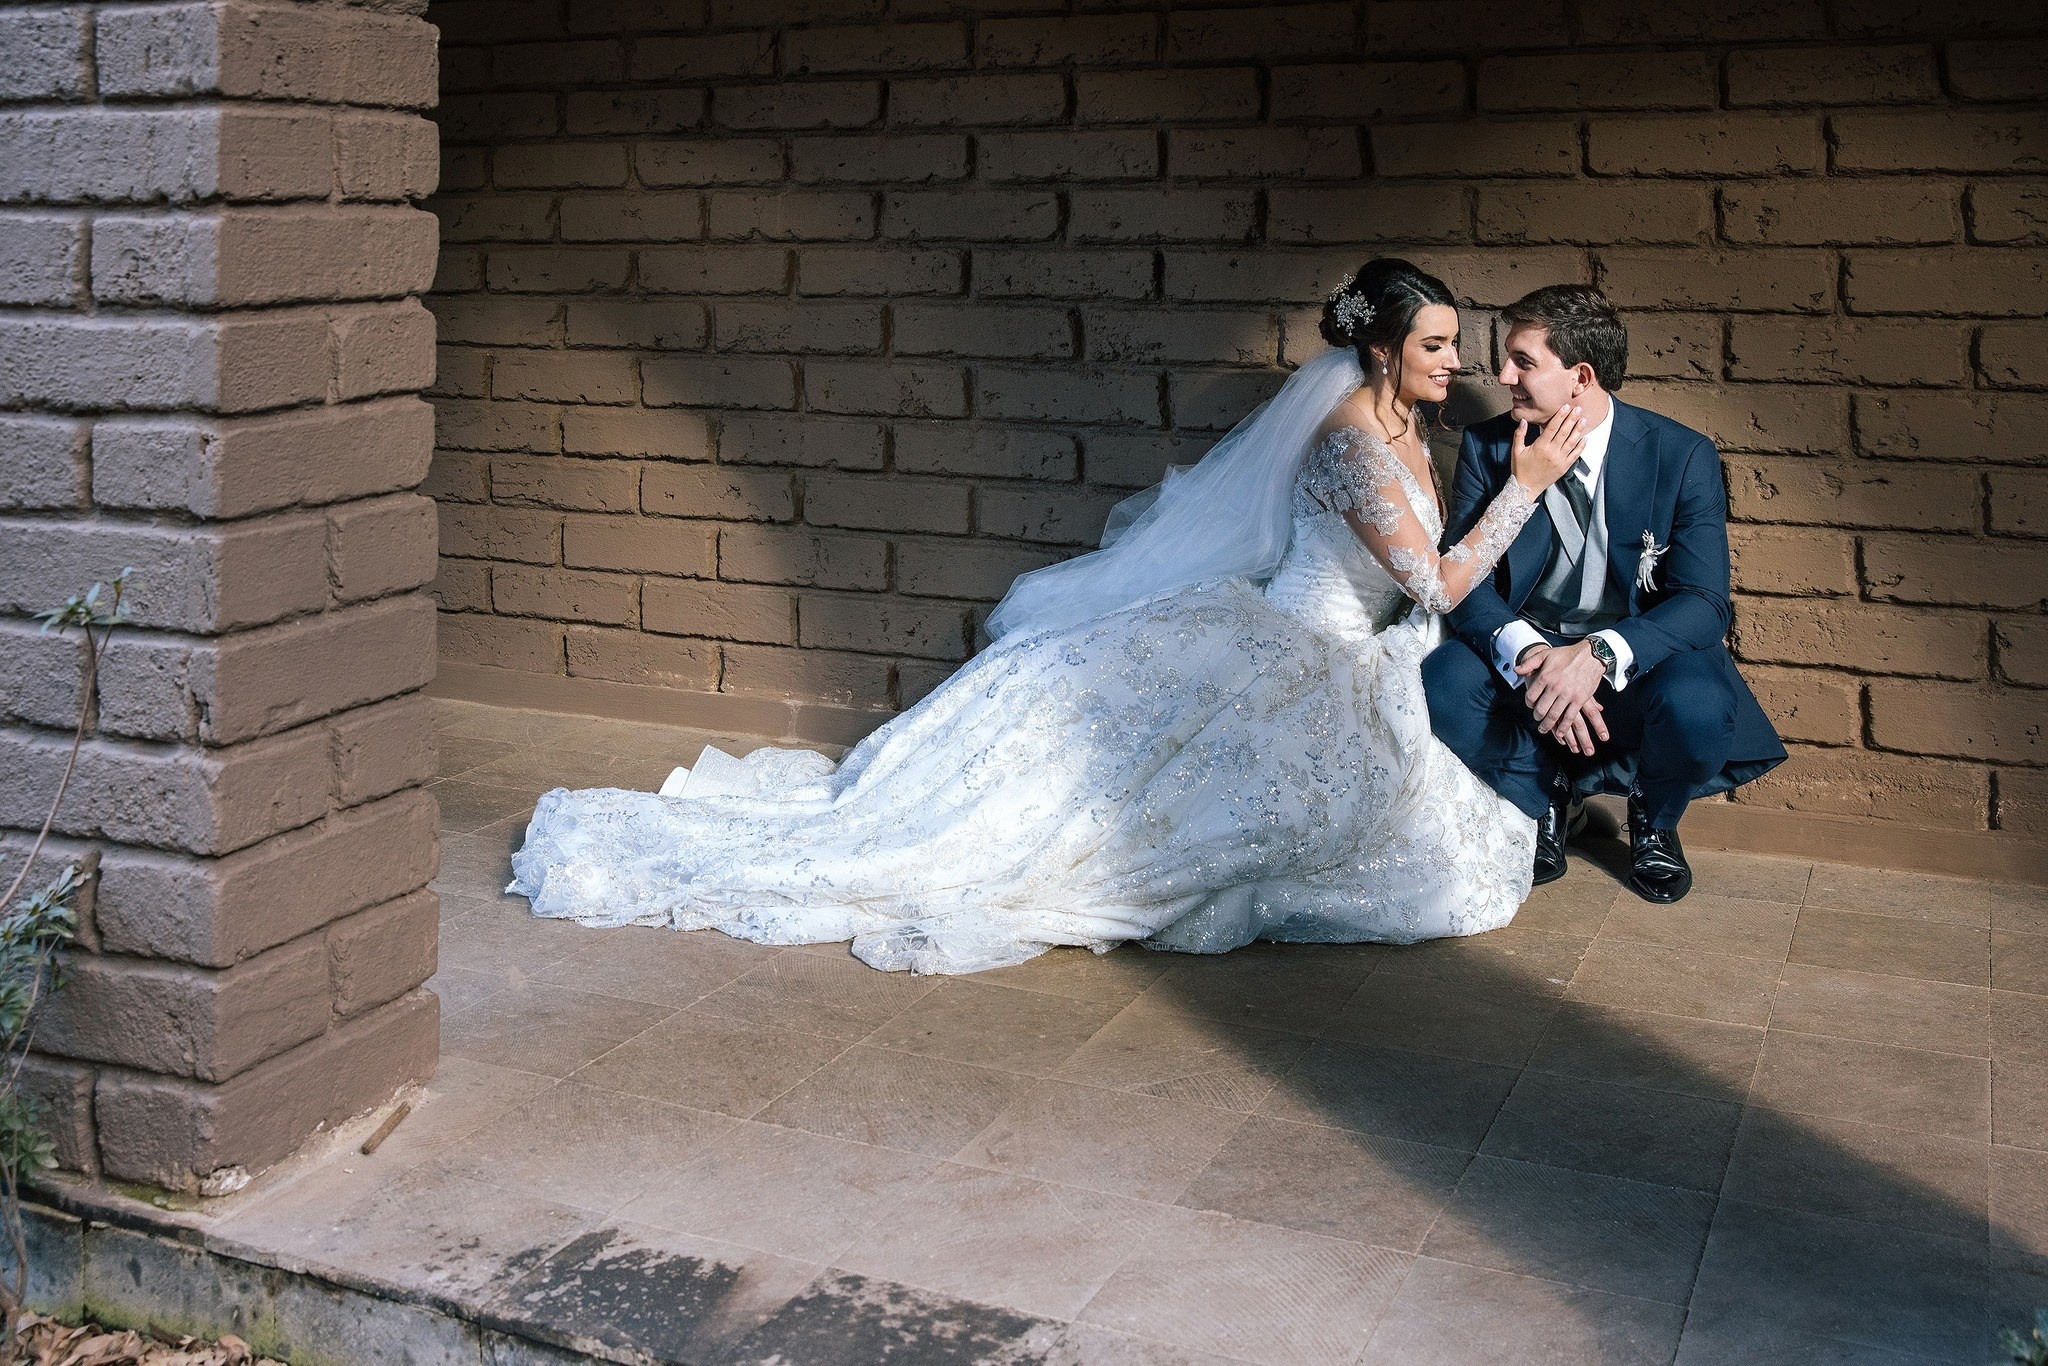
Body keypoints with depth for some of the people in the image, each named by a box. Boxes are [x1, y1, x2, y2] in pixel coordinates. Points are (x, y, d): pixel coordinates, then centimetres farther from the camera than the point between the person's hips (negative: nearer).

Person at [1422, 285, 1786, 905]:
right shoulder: (1487, 447, -4)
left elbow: (1704, 602, -17)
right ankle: (1545, 796, 3)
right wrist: (1526, 653, -32)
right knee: (1443, 685, -30)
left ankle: (1653, 817, 4)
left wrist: (1601, 653, -36)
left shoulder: (1683, 456, -11)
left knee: (1697, 708, -35)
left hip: (1638, 655, -2)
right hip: (1525, 650, 2)